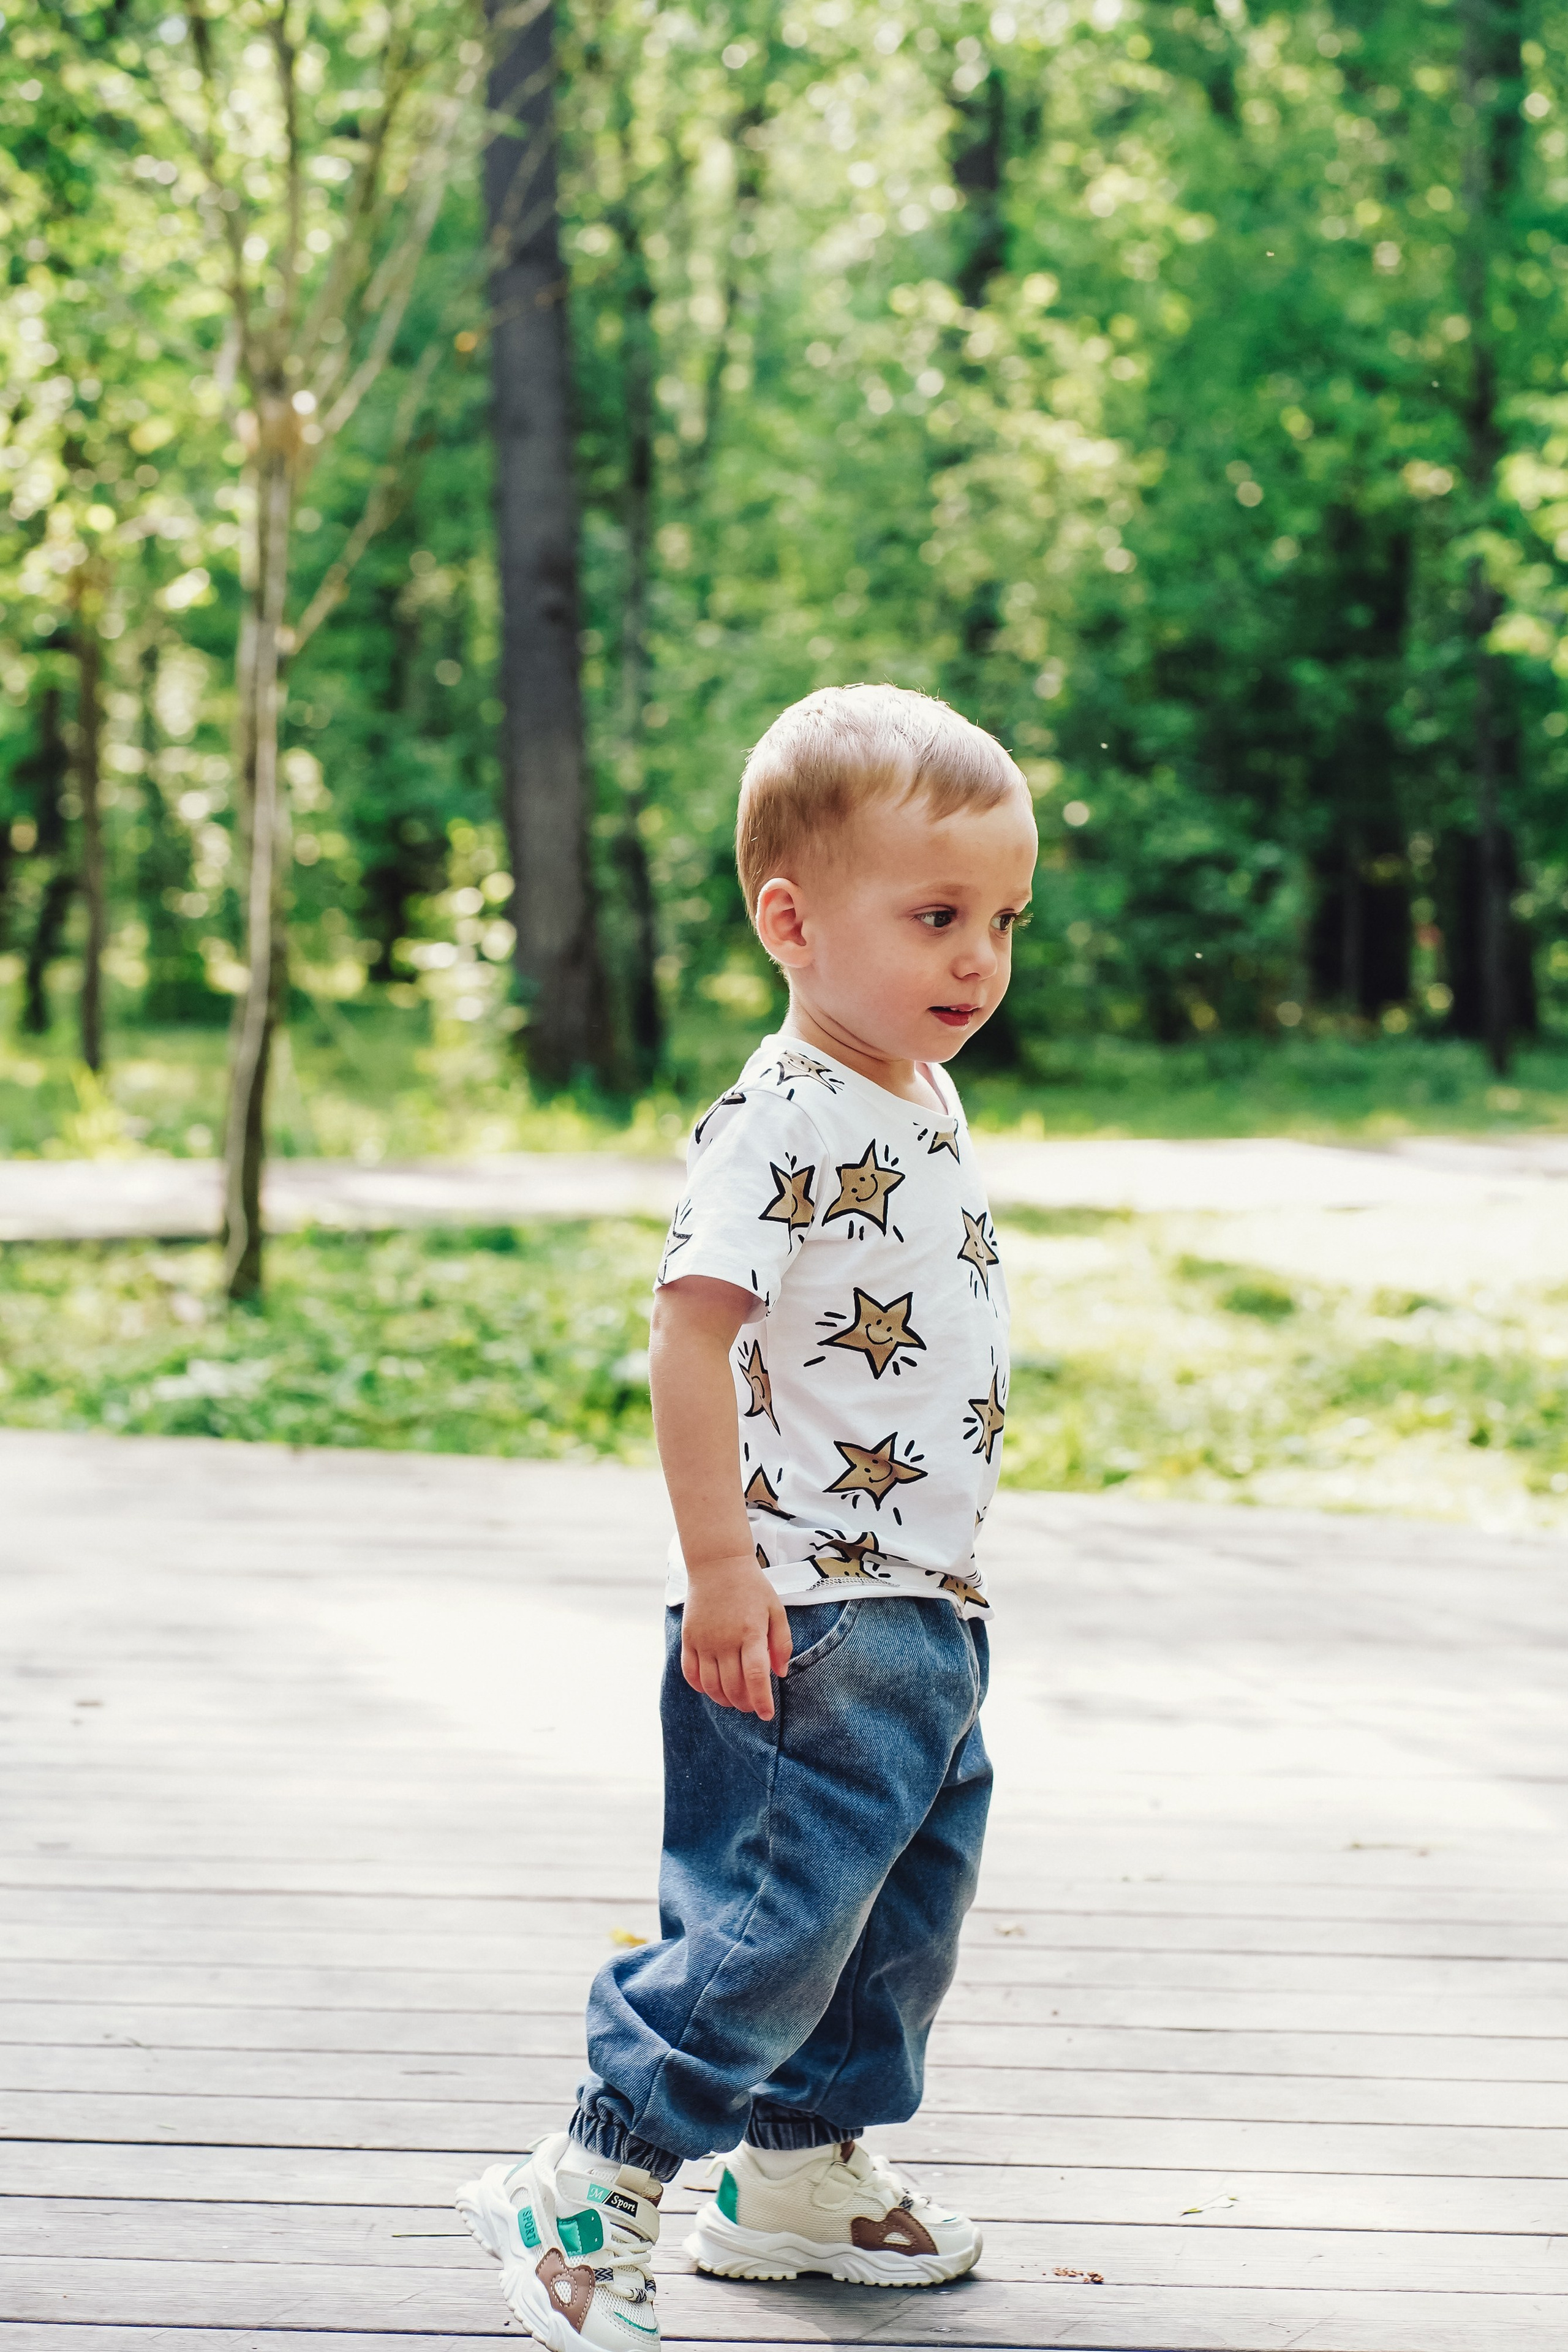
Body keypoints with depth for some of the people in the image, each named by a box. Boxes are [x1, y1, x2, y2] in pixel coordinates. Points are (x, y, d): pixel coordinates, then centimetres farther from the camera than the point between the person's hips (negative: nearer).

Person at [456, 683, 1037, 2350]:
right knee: (780, 1912, -9)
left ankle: (801, 2166, 31)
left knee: (910, 1898, 17)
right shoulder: (780, 1126, -18)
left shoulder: (925, 1106, 11)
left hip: (922, 1605, 10)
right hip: (804, 1616, -10)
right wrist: (719, 1563, -26)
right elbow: (693, 1331, -23)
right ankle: (585, 2195, 2)